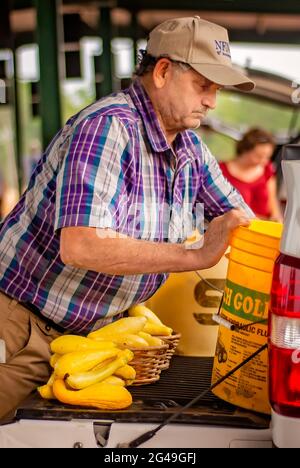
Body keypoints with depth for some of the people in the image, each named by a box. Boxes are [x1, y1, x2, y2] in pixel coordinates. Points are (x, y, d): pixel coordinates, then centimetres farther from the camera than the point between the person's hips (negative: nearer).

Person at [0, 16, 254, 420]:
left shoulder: (191, 148, 1)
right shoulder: (107, 128, -25)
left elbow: (241, 218, 15)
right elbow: (80, 246, -36)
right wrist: (197, 256, -30)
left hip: (92, 332, 7)